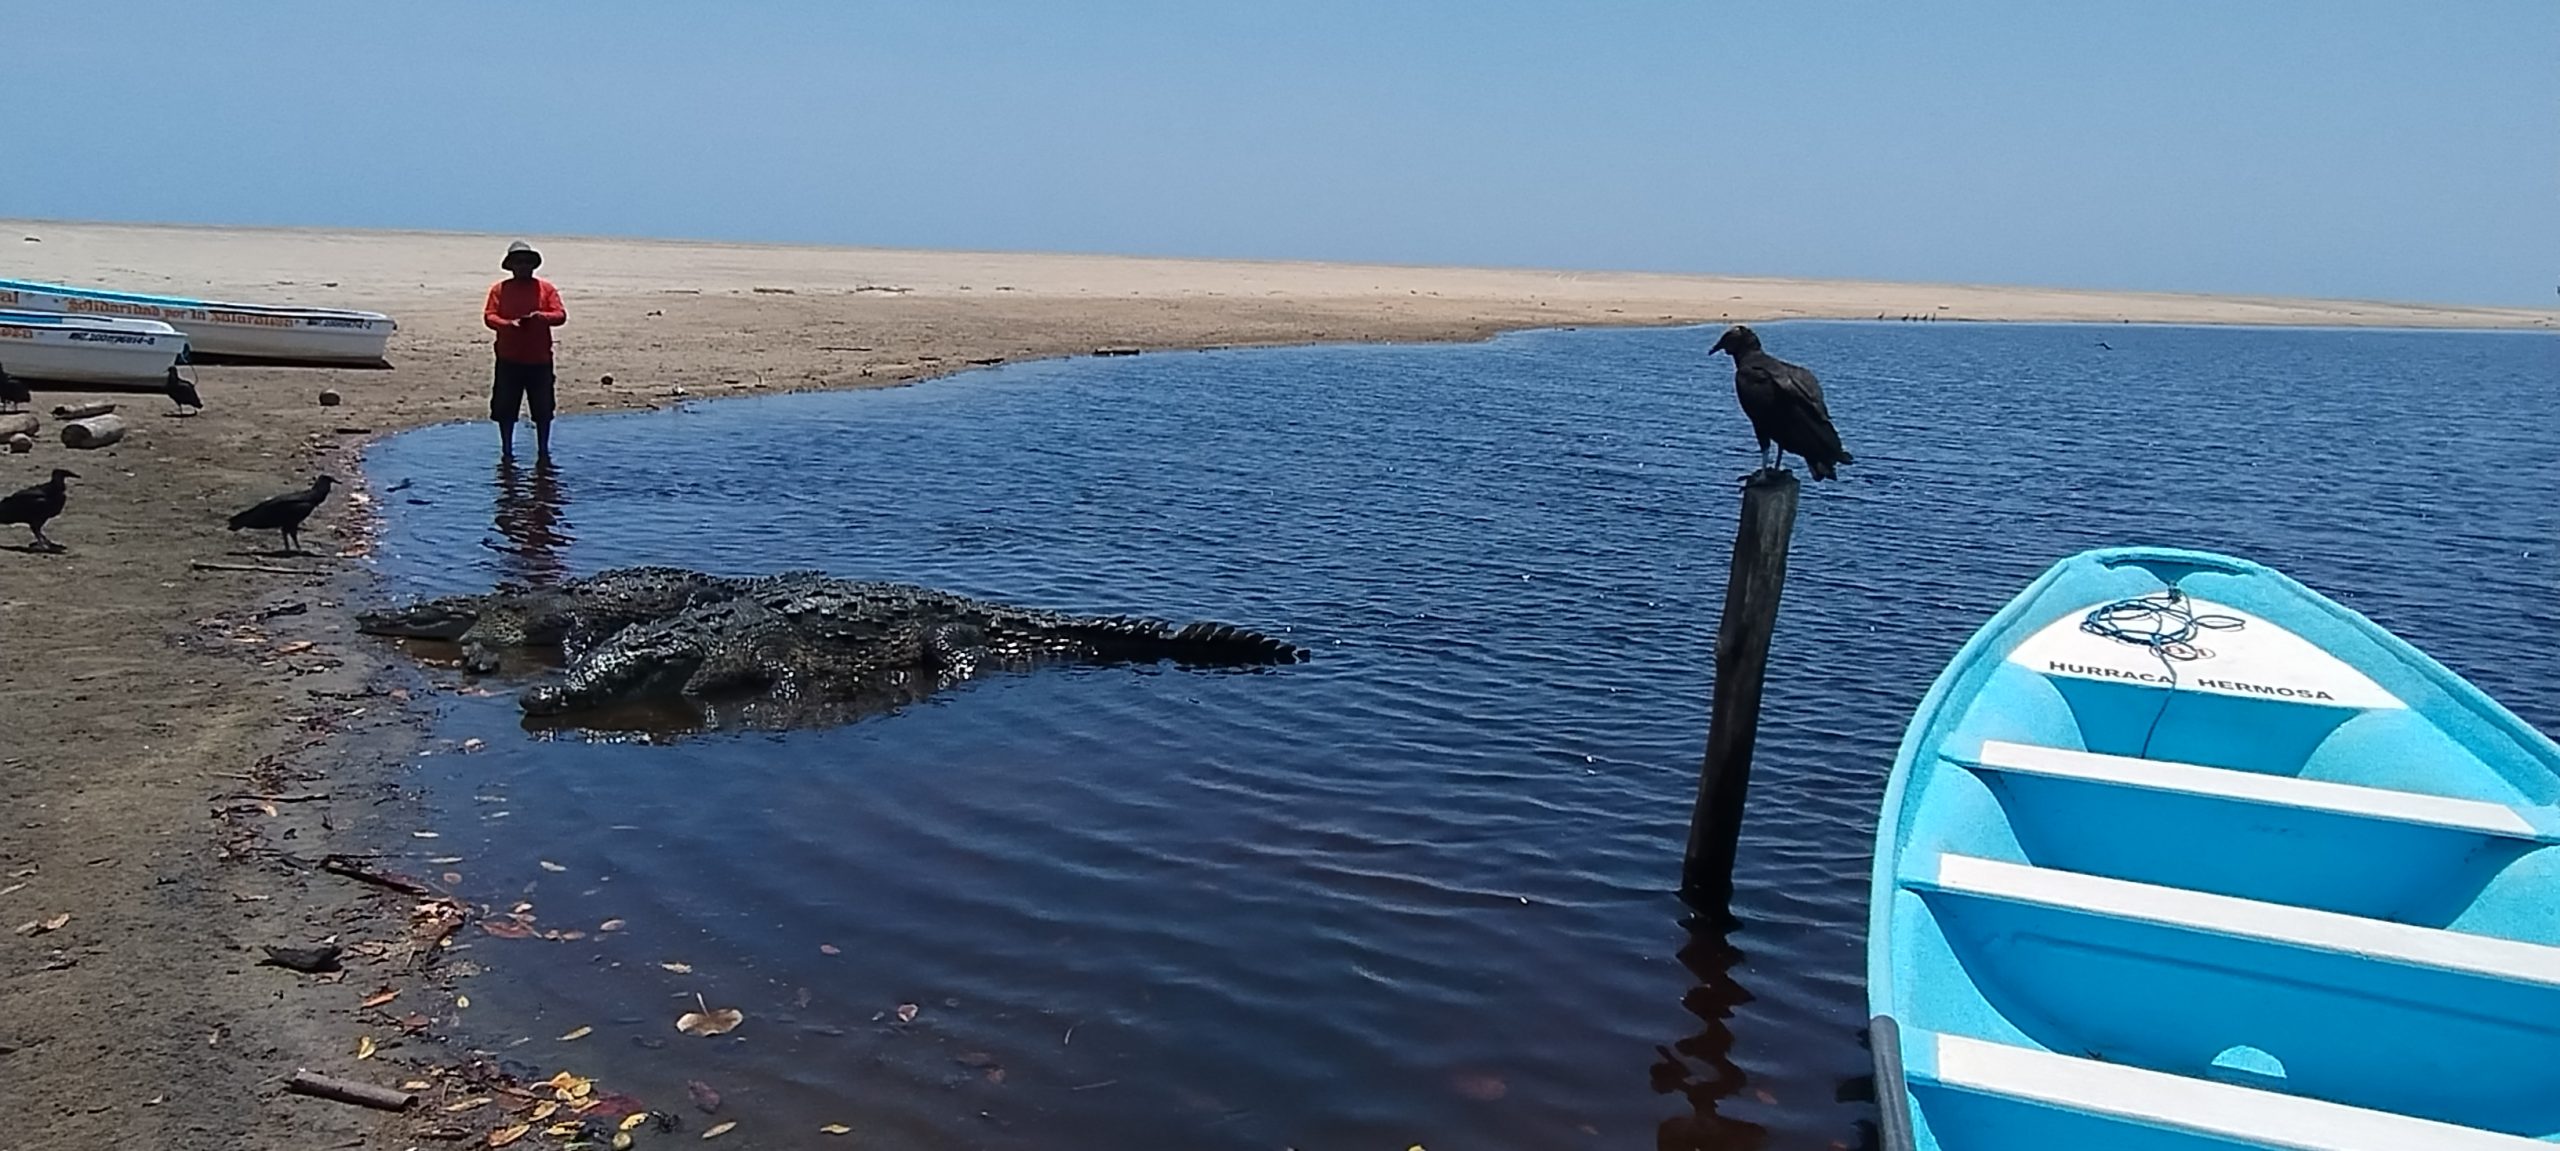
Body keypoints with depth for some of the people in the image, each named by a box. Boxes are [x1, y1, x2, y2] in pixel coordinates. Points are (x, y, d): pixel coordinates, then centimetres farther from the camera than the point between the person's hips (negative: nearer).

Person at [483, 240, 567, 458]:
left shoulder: (546, 288, 6)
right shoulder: (499, 289, 4)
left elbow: (560, 315, -2)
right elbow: (489, 316, -3)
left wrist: (541, 316, -23)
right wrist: (508, 324, -23)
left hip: (539, 360, 0)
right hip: (509, 360, 0)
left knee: (543, 408, 5)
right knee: (505, 408, 4)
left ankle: (543, 449, 16)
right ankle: (506, 449, 15)